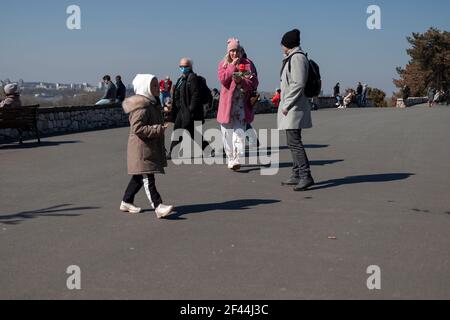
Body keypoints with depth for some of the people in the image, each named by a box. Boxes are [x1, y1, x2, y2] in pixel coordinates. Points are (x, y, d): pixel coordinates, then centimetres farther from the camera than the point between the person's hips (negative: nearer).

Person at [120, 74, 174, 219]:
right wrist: (158, 130, -26)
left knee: (138, 177, 16)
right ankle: (158, 206, -15)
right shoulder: (141, 107, -18)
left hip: (151, 147, 11)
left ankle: (126, 202, 27)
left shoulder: (153, 104, 15)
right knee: (147, 178, -11)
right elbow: (137, 128, -25)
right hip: (142, 148, -11)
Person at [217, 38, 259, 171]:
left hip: (243, 103, -2)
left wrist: (241, 80, -15)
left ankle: (237, 160, -20)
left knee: (239, 132, -13)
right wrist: (233, 66, -7)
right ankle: (230, 158, 18)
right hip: (227, 103, 2)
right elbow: (223, 79, -7)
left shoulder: (248, 64, 8)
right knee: (227, 133, 6)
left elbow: (254, 83, 0)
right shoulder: (223, 64, 11)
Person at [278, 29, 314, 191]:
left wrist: (287, 105, -18)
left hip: (294, 107, -11)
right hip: (292, 107, 11)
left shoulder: (297, 57, -12)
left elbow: (298, 84, -20)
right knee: (293, 142, 14)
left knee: (294, 142, -14)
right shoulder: (292, 58, 19)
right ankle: (297, 175, 21)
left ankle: (306, 176, -16)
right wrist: (284, 102, 19)